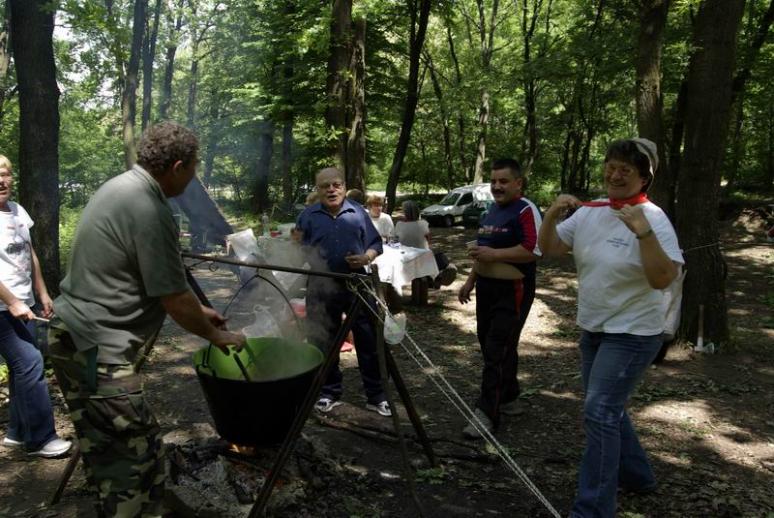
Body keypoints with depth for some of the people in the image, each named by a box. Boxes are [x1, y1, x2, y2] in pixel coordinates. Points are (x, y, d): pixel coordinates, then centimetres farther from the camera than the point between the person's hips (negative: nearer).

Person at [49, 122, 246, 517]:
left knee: (105, 451, 21)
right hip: (97, 350, -11)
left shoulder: (119, 187, 10)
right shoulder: (149, 211, -21)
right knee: (136, 455, -5)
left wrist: (198, 310, 23)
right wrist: (215, 335, 1)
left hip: (72, 336, 11)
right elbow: (174, 300, -16)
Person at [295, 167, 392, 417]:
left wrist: (366, 258, -12)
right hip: (321, 289, 1)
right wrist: (296, 242, -13)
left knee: (368, 342, 3)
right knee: (324, 343, 9)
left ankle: (376, 396, 14)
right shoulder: (308, 215, 5)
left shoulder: (358, 212, 5)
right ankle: (329, 392, 25)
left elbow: (376, 244, 8)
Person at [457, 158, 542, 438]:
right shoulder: (493, 210, 16)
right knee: (489, 344, 15)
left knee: (497, 351, -9)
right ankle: (509, 399, 30)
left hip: (512, 290, -9)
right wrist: (470, 280, 21)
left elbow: (533, 250, -24)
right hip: (487, 288, 9)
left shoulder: (526, 210, -13)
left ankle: (487, 413, -5)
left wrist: (494, 254, -25)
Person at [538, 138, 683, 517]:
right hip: (592, 329, 8)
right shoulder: (589, 212, 0)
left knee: (599, 413, -13)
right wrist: (552, 215, -14)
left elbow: (663, 279, -28)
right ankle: (636, 475, 41)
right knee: (606, 409, 20)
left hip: (632, 334, -8)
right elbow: (548, 248, 3)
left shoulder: (653, 219, -18)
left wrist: (643, 231, -38)